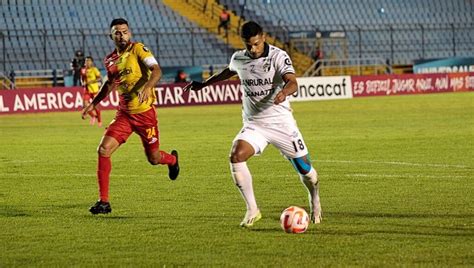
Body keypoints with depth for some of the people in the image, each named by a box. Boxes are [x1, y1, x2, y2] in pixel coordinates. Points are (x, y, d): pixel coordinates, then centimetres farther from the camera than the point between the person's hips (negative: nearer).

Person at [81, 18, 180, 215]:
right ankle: (103, 201, -9)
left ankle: (172, 159, 48)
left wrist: (146, 88, -42)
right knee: (103, 150, -15)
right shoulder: (109, 60, 6)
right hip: (124, 114, 4)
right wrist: (93, 104, 21)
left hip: (145, 112, -4)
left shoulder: (138, 49, -11)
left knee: (153, 159, 8)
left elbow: (156, 70, -24)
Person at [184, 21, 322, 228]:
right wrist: (204, 84, 35)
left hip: (281, 122, -3)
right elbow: (229, 71, 27)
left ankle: (314, 199, 36)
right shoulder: (238, 59, 2)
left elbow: (292, 82, -27)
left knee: (304, 167, 1)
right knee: (236, 156, -25)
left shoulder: (278, 56, -12)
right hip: (253, 124, 3)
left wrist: (284, 92, -50)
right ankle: (252, 209, -14)